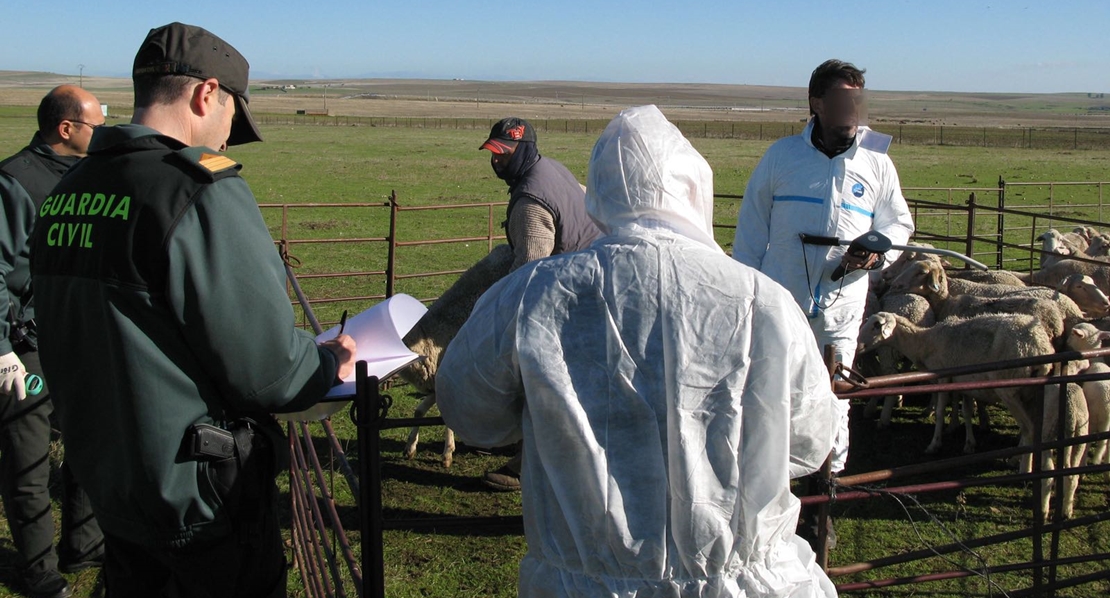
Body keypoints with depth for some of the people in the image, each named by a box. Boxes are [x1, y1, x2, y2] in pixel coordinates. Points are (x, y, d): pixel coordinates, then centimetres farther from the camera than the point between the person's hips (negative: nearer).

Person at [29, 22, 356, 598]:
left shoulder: (63, 193, 3)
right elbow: (267, 370, -21)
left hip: (104, 480, 7)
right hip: (199, 501, -7)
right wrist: (330, 362, -1)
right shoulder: (203, 194, -22)